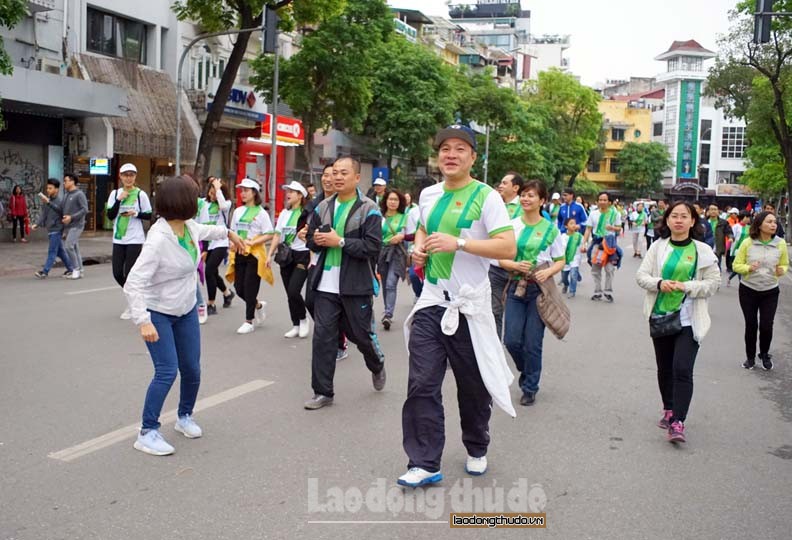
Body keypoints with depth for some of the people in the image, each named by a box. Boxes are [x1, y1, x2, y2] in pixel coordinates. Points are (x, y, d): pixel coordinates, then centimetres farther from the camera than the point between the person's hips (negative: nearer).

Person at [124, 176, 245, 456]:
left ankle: (185, 417, 34)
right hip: (158, 314, -7)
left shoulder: (189, 226, -6)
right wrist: (143, 322, -40)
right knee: (167, 371, -14)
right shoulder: (158, 240, -30)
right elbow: (133, 283, -32)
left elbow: (205, 231, 21)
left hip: (186, 311, 7)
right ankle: (147, 433, 1)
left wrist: (229, 233, 38)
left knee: (192, 370, 10)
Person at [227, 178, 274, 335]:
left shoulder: (261, 213, -5)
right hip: (239, 254, 6)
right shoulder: (237, 211, 11)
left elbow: (269, 234, -10)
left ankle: (249, 321, 7)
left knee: (250, 288, -3)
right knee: (239, 288, 4)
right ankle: (258, 305, 30)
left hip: (255, 254, -6)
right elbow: (232, 232, 16)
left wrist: (252, 242, -18)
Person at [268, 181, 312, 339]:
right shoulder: (284, 214, 12)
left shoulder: (306, 214, -8)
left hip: (302, 255, -6)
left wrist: (312, 260, -16)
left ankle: (303, 320, 9)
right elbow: (277, 235, 14)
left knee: (293, 291, -15)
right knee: (290, 294, 8)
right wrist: (270, 254, 8)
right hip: (286, 255, 6)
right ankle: (296, 325, 19)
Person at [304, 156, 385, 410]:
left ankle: (377, 366, 43)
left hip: (356, 286, -4)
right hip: (326, 285, 4)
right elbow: (312, 242, 13)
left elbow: (372, 247, -15)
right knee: (322, 337, 2)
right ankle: (322, 392, 13)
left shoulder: (369, 209, -6)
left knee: (363, 334, 11)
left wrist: (339, 241, -19)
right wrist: (319, 240, -10)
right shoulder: (323, 207, 9)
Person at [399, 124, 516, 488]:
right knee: (422, 384, -3)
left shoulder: (486, 197, -8)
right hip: (431, 302, 4)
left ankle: (476, 450, 34)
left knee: (473, 385, 10)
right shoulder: (428, 195, 10)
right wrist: (419, 247, 7)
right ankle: (424, 463, 6)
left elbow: (508, 247, -17)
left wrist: (458, 243, -24)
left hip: (469, 306, -4)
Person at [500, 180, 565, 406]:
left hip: (540, 289, -2)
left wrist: (549, 271, -15)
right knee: (512, 340, -1)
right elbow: (501, 258, 5)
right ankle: (527, 371, 30)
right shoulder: (512, 225, 4)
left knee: (532, 343, 1)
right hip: (516, 287, 2)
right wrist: (516, 265, -14)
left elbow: (561, 261, 5)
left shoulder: (550, 229, -1)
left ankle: (530, 388, 19)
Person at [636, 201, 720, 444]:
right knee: (664, 369, 15)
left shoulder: (703, 251, -2)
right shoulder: (658, 246, 3)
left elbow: (713, 283, -2)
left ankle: (677, 423, -11)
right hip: (660, 317, 3)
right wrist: (659, 283, -17)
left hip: (689, 320, -3)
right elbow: (641, 275, 2)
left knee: (682, 369, -13)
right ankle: (669, 410, 35)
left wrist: (686, 286, -15)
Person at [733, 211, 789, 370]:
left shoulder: (780, 243, -5)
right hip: (748, 290, -1)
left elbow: (785, 265, 8)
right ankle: (750, 357, 26)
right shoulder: (747, 243, -10)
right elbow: (736, 265, -4)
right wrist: (749, 268, -23)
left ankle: (764, 354, 27)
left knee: (766, 325, 0)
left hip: (770, 292, 1)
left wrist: (781, 271, -15)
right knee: (751, 325, 7)